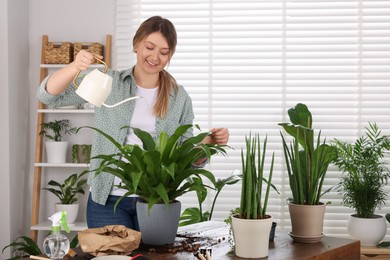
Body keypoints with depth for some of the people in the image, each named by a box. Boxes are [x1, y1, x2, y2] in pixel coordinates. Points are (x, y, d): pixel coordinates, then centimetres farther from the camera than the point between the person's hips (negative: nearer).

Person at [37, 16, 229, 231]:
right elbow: (49, 96, -5)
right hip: (108, 199, -1)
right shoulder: (109, 83, 2)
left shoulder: (179, 98, 5)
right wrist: (75, 67, -22)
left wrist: (209, 141, -12)